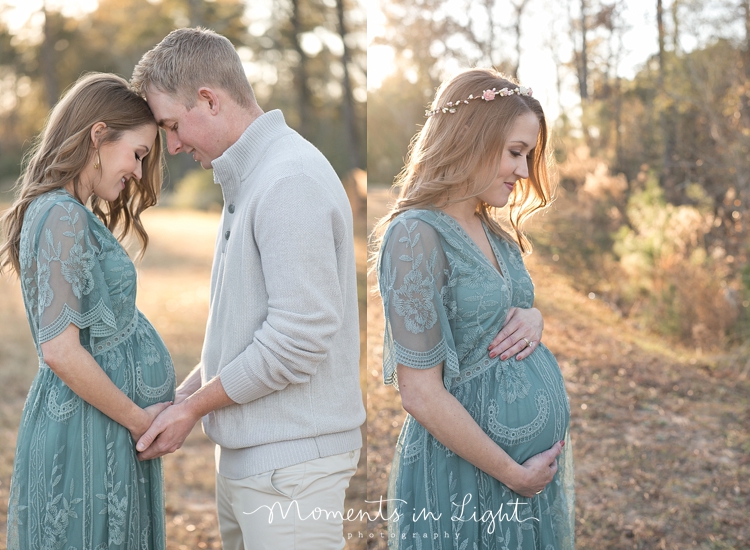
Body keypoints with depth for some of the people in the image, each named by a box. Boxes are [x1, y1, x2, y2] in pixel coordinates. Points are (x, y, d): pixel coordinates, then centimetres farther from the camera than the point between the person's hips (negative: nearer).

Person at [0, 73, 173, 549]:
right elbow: (60, 349, -23)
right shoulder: (63, 217, -16)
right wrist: (138, 419, -13)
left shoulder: (75, 215, 14)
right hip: (87, 430, -9)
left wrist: (157, 405, 9)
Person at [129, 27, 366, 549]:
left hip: (290, 460, -9)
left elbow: (299, 336, -23)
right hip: (246, 451, 9)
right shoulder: (247, 177, 13)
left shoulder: (290, 181, -18)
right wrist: (189, 388, 9)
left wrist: (193, 407, -11)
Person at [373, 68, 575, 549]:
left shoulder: (495, 231, 7)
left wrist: (534, 318, -4)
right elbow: (420, 392, -20)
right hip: (471, 474, -8)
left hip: (542, 452, 8)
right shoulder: (417, 235, -18)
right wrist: (512, 473, -14)